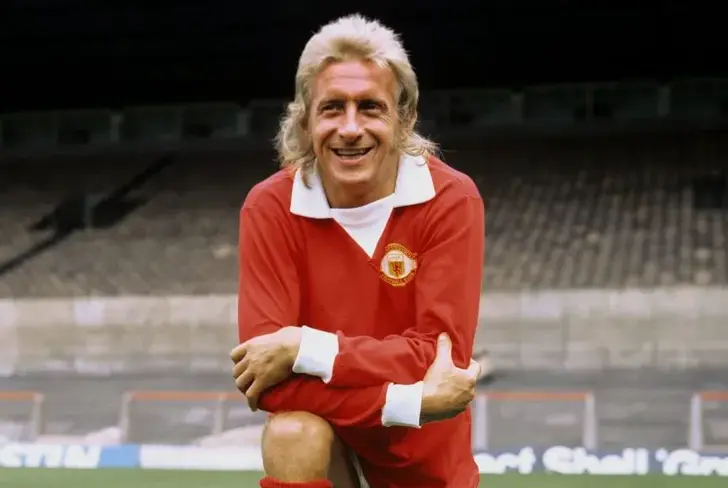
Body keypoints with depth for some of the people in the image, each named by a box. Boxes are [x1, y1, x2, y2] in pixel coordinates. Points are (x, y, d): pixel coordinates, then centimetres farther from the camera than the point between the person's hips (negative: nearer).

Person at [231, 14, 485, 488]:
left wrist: (305, 349, -29)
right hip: (326, 449, -1)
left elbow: (441, 355, -23)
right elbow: (268, 379, -23)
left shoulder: (450, 200, -15)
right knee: (293, 434, -31)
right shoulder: (270, 208, -14)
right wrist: (409, 400, -31)